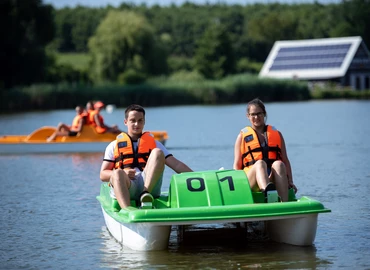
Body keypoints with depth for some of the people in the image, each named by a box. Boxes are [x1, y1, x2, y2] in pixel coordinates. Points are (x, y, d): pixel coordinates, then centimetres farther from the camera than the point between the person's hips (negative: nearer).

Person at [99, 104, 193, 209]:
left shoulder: (153, 143, 27)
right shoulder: (114, 145, 23)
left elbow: (176, 164, 16)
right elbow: (103, 175, 14)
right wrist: (123, 173, -7)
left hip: (149, 184, 1)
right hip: (127, 186, -1)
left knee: (158, 152, -20)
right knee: (117, 173, -35)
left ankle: (146, 195, -39)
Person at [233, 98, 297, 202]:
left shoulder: (276, 134, 22)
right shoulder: (242, 136, 18)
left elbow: (285, 160, 15)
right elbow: (237, 165, 10)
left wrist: (290, 181, 1)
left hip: (274, 178, 2)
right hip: (251, 178, -2)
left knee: (278, 164, -33)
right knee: (260, 163, -35)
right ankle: (269, 194, -69)